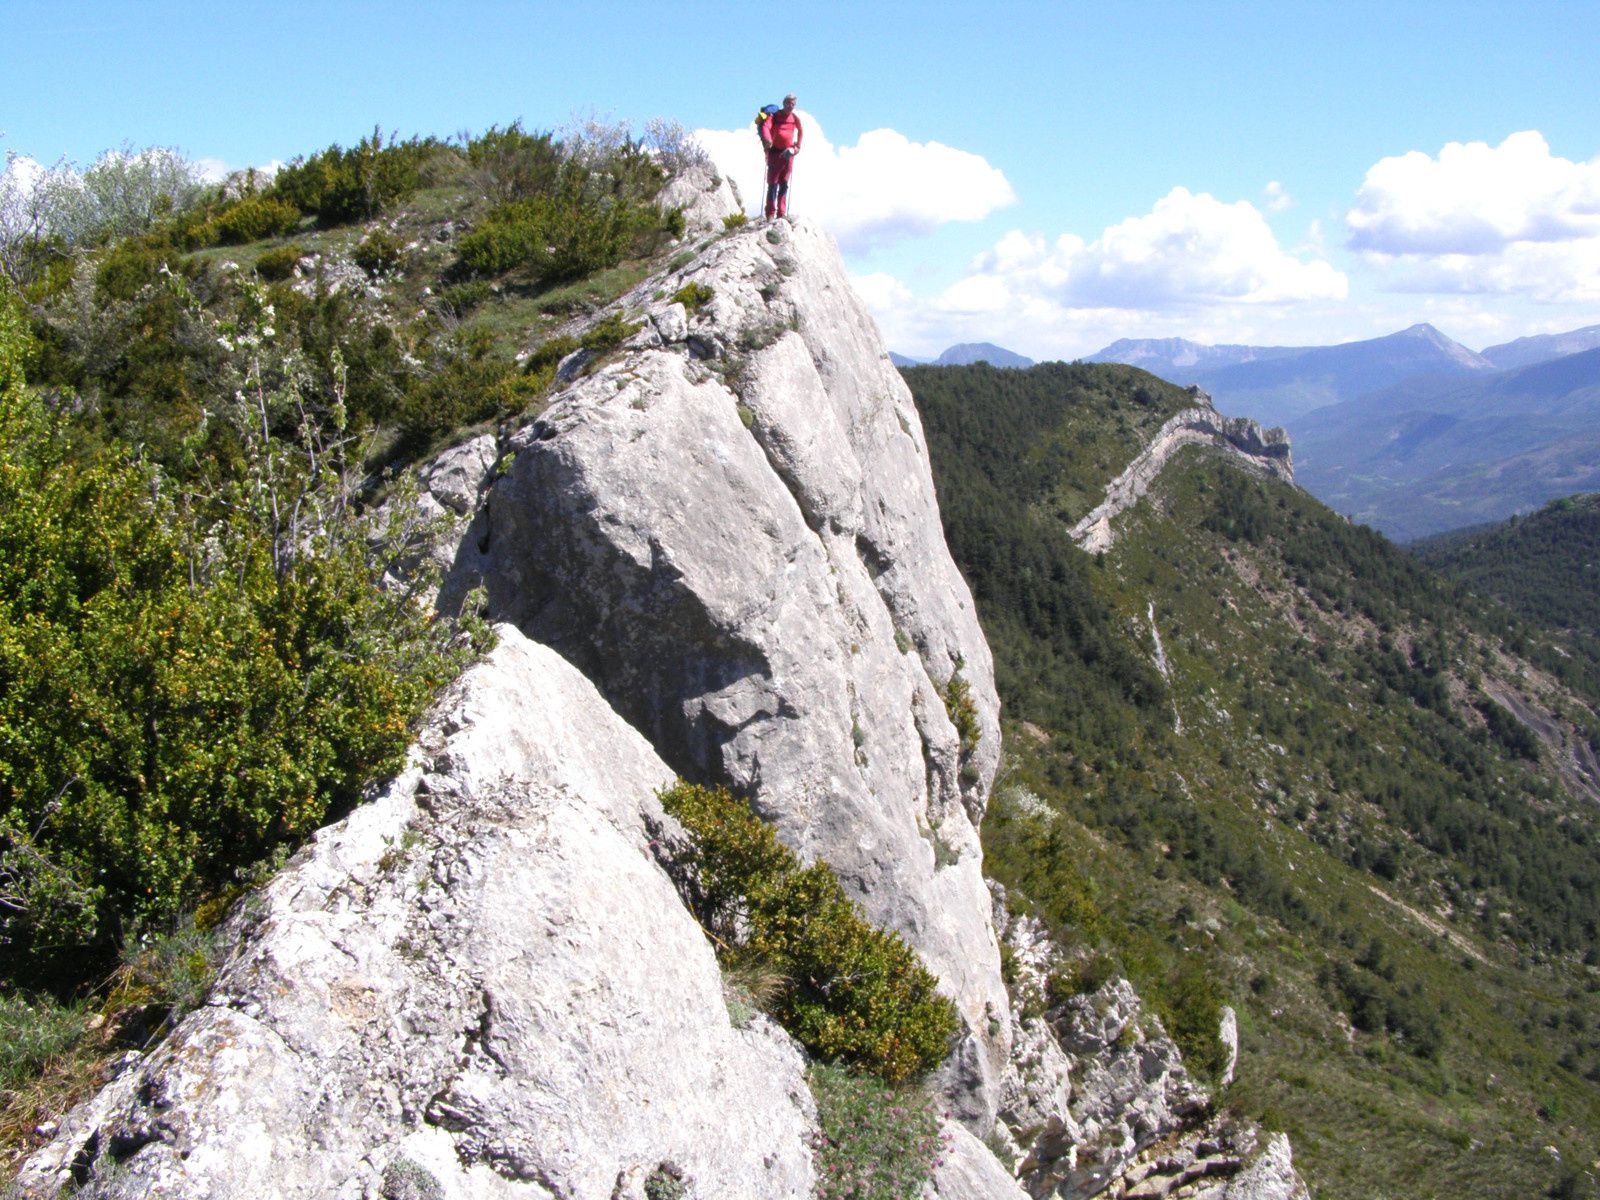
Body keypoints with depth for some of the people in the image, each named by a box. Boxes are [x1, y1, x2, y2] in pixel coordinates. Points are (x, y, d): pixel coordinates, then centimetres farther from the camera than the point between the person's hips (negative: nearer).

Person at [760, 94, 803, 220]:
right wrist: (767, 139, -41)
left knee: (784, 184, 5)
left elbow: (800, 131, 27)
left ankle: (782, 213, 7)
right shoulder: (775, 116, -5)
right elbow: (766, 126, -22)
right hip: (775, 152, -4)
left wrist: (797, 146, 25)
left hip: (789, 153, 4)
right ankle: (770, 213, -7)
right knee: (773, 183, -6)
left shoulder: (795, 118, 8)